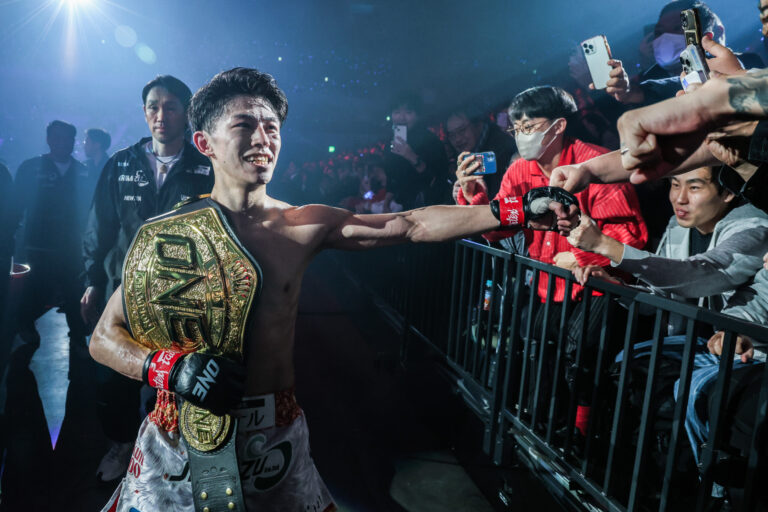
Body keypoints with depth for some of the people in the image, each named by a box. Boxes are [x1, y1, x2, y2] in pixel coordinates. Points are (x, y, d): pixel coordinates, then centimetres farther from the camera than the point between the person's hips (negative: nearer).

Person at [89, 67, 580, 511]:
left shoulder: (305, 225, -5)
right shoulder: (167, 233, -9)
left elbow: (409, 225, -12)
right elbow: (104, 337, -4)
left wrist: (515, 211, -19)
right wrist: (168, 367, -24)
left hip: (276, 432, 1)